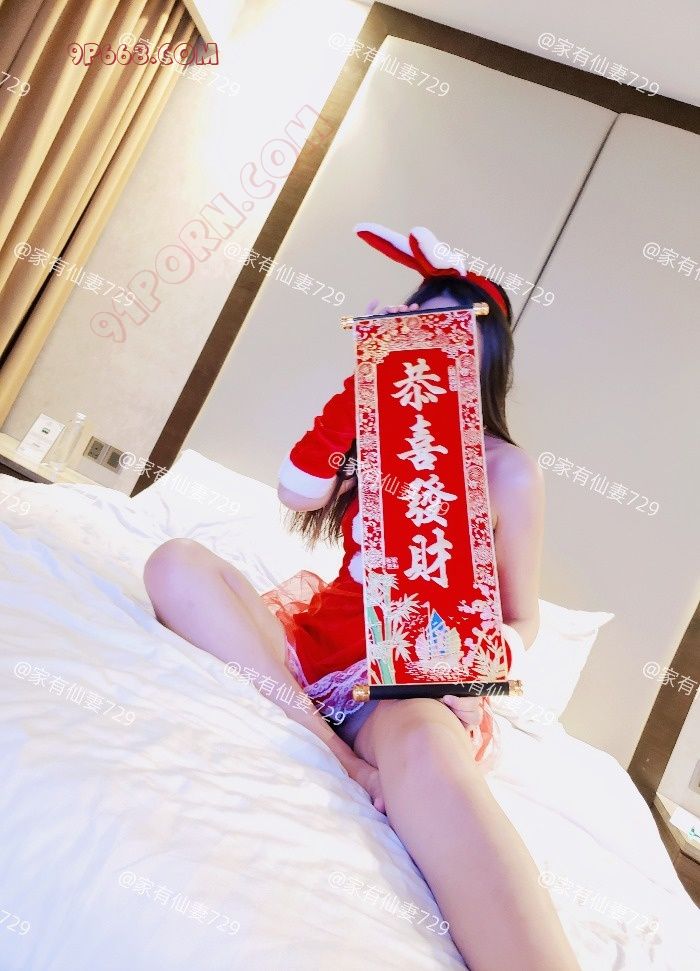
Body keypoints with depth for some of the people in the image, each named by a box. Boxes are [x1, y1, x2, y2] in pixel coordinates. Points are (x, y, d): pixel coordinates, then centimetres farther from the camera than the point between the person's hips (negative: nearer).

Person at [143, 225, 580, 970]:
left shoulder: (507, 471, 0)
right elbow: (298, 496, -5)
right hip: (319, 637, 5)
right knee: (176, 565, -19)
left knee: (422, 749, -42)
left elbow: (522, 618, 4)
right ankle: (340, 762, -28)